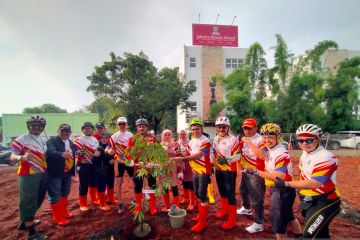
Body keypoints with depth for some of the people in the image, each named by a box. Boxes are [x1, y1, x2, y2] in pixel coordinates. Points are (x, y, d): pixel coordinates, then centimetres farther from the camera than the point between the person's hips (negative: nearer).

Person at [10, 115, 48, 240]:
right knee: (28, 201, -1)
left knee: (38, 200, 18)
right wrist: (22, 157, -38)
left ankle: (26, 222, 38)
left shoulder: (43, 141, 13)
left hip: (42, 174, 8)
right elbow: (12, 157, -18)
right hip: (28, 175, -8)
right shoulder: (21, 139, -10)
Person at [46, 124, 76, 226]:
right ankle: (57, 217, 18)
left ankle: (63, 212, 38)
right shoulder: (52, 140, -13)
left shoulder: (71, 142, 10)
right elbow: (51, 152, -32)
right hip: (54, 173, -7)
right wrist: (62, 154, -51)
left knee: (65, 194, 20)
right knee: (55, 196, 2)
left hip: (67, 173, 7)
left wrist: (72, 171, 14)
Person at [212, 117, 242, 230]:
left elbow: (238, 155, -19)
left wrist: (227, 159, -33)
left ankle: (232, 219, 11)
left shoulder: (233, 139, -16)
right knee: (222, 191, 22)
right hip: (218, 169, 8)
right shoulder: (216, 139, 8)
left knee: (230, 193, -2)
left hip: (229, 170, -8)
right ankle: (224, 209, 43)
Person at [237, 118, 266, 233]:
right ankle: (246, 208, 53)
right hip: (245, 171, 9)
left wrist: (249, 142, -33)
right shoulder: (245, 139, 7)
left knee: (256, 199, -4)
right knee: (243, 190, 28)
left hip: (256, 173, -9)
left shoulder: (260, 140, -20)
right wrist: (242, 164, 6)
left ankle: (258, 224, 11)